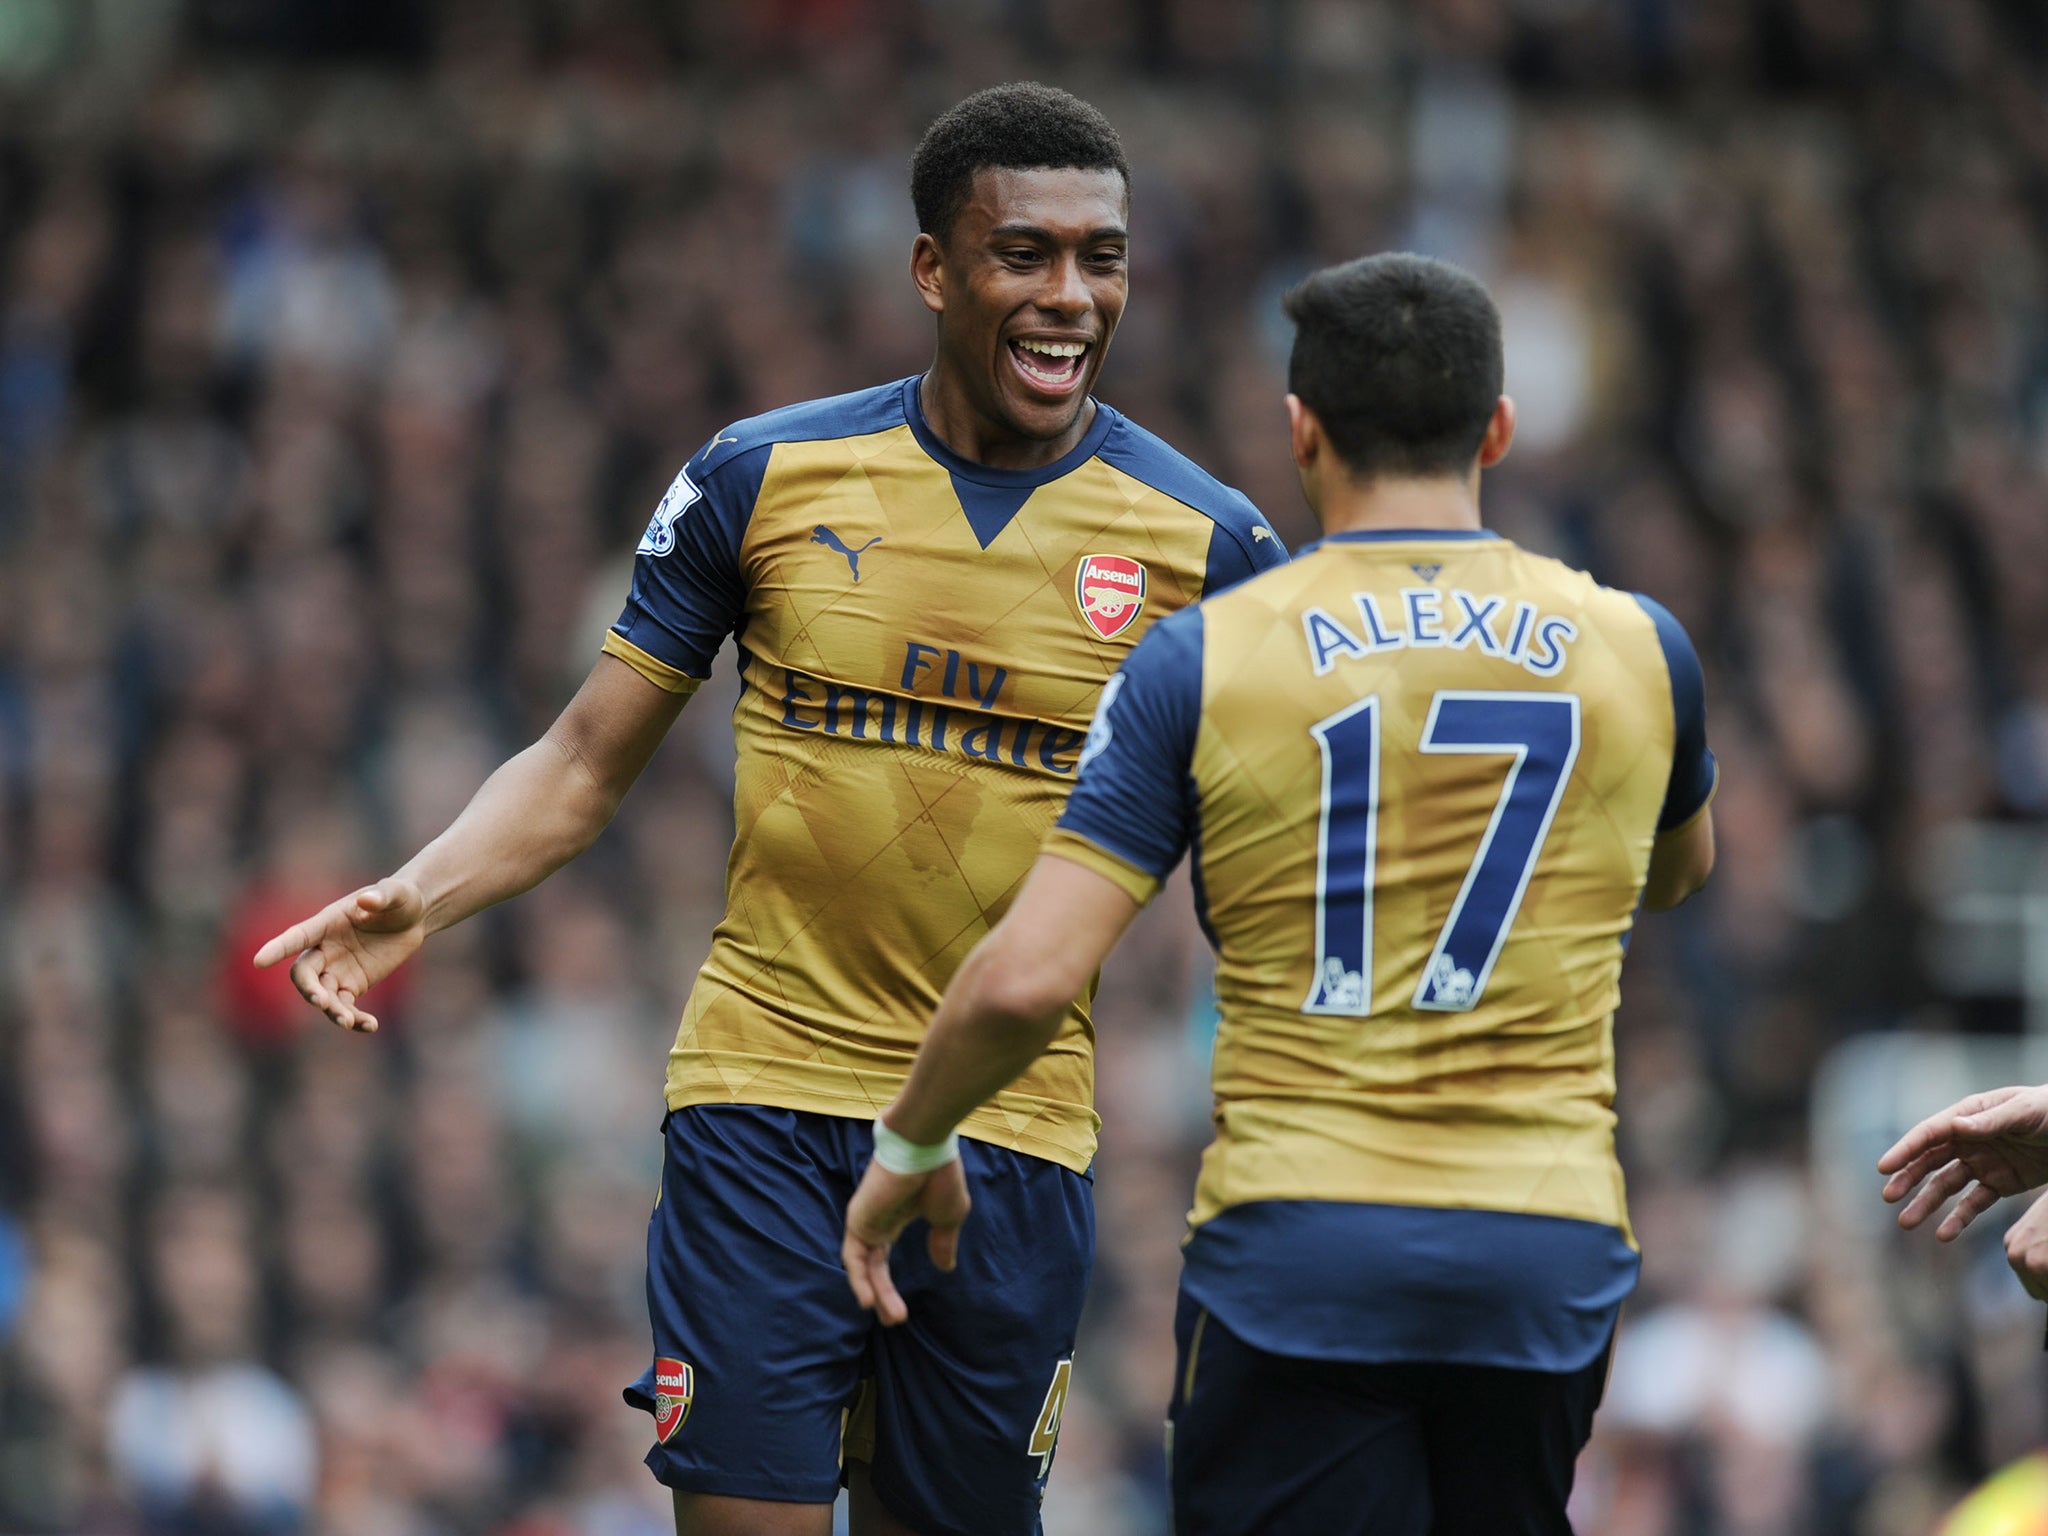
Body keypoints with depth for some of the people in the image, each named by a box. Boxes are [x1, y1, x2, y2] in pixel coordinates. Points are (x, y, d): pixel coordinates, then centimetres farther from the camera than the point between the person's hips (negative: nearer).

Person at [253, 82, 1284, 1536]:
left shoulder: (1207, 542, 1)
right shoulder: (765, 478, 1)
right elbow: (585, 766, 6)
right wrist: (416, 899, -10)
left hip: (1014, 1135, 1)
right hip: (766, 1095, -1)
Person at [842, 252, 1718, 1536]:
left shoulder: (1203, 659, -3)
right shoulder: (1637, 649, 5)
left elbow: (1025, 983, -7)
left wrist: (911, 1150, 10)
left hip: (1296, 1254, -3)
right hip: (1549, 1257, 3)